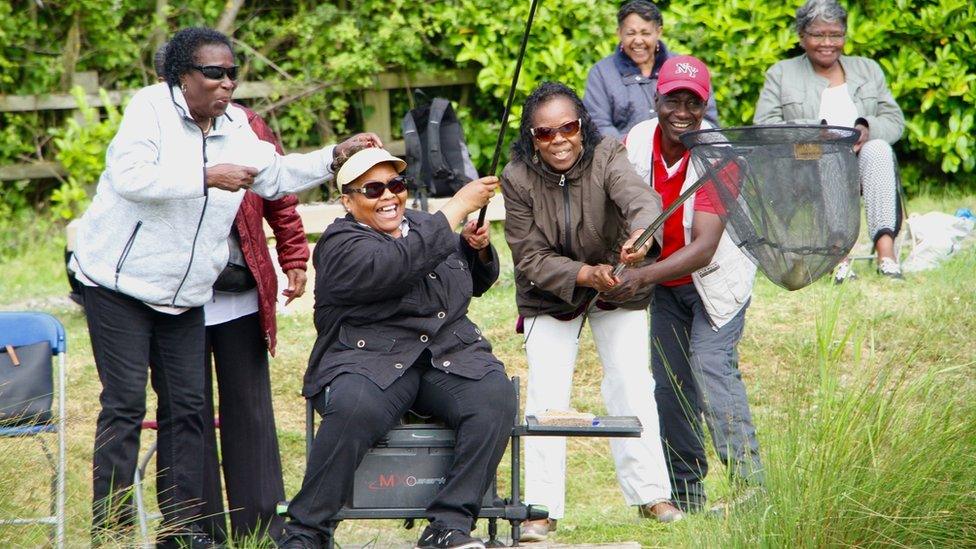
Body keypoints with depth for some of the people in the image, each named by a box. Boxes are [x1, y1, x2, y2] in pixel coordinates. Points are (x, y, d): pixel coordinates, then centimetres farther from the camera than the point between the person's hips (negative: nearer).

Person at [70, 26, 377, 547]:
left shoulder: (235, 127, 11)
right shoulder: (151, 108, -13)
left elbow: (275, 176, 23)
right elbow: (129, 175, -28)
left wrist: (335, 156, 13)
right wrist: (207, 176, -28)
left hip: (184, 296, 7)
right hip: (119, 282, -7)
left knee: (187, 405, 4)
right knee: (125, 402, -10)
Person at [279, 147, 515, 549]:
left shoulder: (422, 225, 23)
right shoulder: (341, 245, -1)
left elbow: (479, 283, 36)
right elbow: (398, 265, -22)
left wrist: (478, 248, 12)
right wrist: (458, 207, -17)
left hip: (451, 357, 5)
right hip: (370, 361, -5)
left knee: (495, 396, -26)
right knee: (353, 410, -37)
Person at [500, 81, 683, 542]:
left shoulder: (606, 157, -24)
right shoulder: (517, 179, -21)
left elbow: (639, 197, -45)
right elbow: (531, 258, -20)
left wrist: (641, 234, -68)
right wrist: (586, 275, -36)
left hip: (616, 289, 0)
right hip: (549, 297, 0)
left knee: (632, 385, -3)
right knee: (545, 395, -7)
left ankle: (650, 493, 10)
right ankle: (542, 508, -3)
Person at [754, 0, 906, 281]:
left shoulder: (868, 70, 23)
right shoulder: (780, 74, 15)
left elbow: (895, 121, 13)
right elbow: (764, 128, -1)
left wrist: (867, 128, -11)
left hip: (861, 166, 2)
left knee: (878, 149, -31)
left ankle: (885, 244, -44)